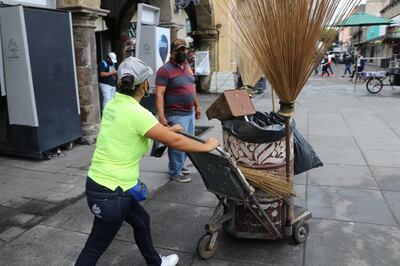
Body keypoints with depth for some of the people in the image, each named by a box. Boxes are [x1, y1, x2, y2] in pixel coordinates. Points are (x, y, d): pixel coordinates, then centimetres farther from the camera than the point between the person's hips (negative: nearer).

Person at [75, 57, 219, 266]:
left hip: (99, 183, 9)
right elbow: (174, 141, -18)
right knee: (95, 248, 10)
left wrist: (168, 129, 29)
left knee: (141, 220, 25)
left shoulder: (113, 105, 2)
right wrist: (207, 146, -3)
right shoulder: (136, 113, -23)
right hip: (110, 193, -9)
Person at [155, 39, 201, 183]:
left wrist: (197, 106, 20)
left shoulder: (187, 66, 12)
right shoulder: (165, 70, -14)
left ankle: (179, 165, 33)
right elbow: (159, 94, -19)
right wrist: (161, 116, -25)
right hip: (176, 115, -8)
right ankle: (175, 172, 13)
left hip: (190, 113, 9)